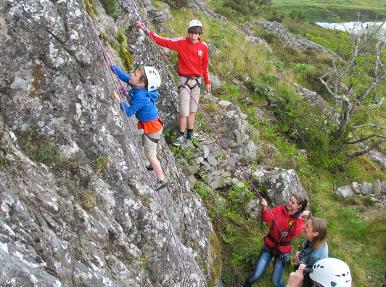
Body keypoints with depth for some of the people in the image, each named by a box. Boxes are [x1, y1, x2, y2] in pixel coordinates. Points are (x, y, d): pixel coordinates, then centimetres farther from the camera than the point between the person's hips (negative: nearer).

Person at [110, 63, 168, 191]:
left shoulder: (140, 96, -32)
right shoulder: (139, 87, -7)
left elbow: (129, 112, -28)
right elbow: (124, 76, 2)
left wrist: (119, 101, -35)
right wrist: (111, 65, -3)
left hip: (152, 127, -9)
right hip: (152, 123, 9)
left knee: (150, 154, 4)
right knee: (146, 145, 30)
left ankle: (162, 180, 17)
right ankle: (153, 166, 54)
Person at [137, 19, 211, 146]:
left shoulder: (203, 47, 0)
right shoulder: (181, 43, -9)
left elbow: (205, 66, 10)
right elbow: (162, 41, -15)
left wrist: (207, 82, 13)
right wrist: (147, 30, -24)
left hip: (197, 81, 3)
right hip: (184, 80, -3)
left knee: (193, 110, 13)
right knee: (184, 112, -4)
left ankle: (190, 133, 28)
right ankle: (181, 135, 13)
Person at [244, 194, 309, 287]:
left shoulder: (299, 220, -8)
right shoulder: (279, 209, -7)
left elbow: (295, 233, -26)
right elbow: (267, 218, -20)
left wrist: (299, 217, -29)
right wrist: (264, 208, -38)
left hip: (283, 251, -1)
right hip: (269, 246, 1)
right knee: (257, 274, -2)